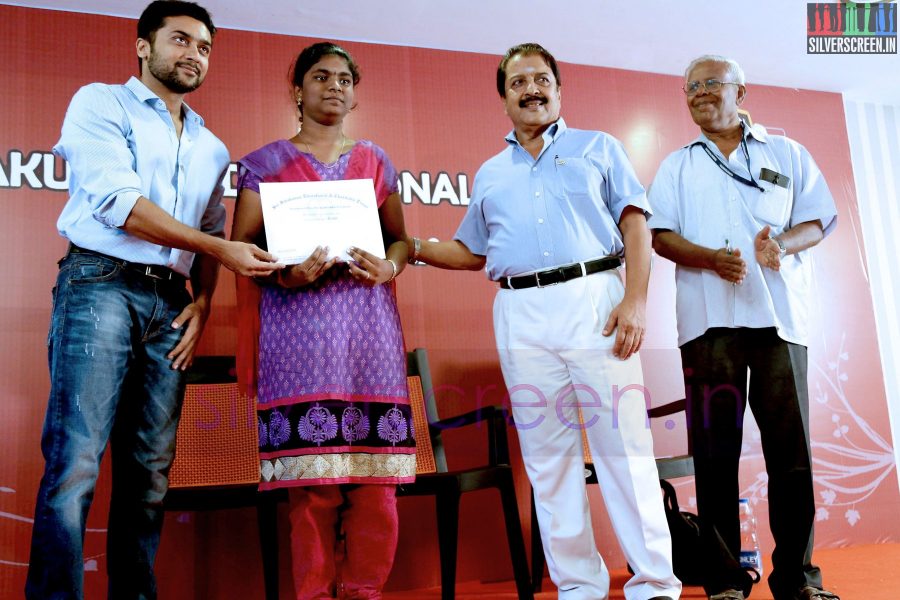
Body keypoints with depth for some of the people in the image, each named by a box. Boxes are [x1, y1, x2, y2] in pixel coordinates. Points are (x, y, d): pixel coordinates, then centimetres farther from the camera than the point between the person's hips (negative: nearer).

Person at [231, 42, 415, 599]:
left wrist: (389, 267, -2)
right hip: (298, 321, -2)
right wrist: (284, 274, -14)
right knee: (312, 479, -7)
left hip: (369, 320, 2)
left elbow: (400, 238, 20)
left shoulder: (375, 160, 19)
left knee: (375, 477, -2)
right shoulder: (265, 163, 12)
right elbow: (242, 247, 6)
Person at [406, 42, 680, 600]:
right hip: (521, 315, 4)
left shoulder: (599, 148, 13)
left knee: (623, 443, -6)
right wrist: (410, 247, 14)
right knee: (548, 454, 3)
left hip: (593, 299, -3)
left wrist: (635, 299, -11)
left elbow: (636, 226, 3)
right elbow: (472, 250, 28)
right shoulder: (491, 174, 23)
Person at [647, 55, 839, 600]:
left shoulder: (787, 154, 17)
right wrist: (711, 258, -13)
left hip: (779, 315, 0)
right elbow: (662, 236, 7)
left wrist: (783, 244, -12)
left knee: (791, 444, -3)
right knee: (716, 448, -1)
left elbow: (819, 221, 11)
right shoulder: (676, 166, 18)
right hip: (709, 318, 1)